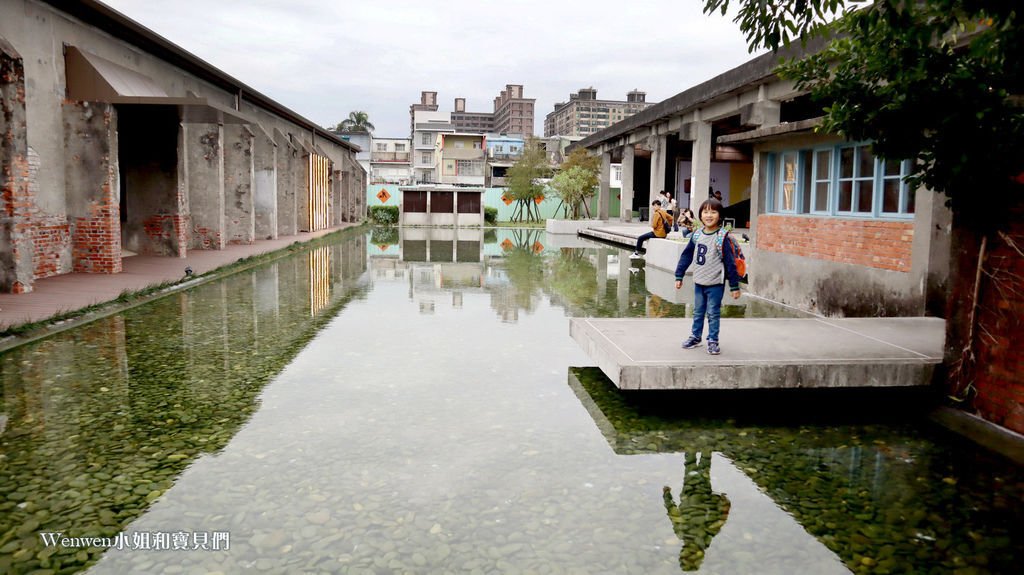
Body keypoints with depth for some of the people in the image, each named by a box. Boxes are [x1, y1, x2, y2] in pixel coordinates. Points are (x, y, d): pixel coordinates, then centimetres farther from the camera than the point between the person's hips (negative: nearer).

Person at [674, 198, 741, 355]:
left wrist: (734, 286, -11)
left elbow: (729, 262, -11)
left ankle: (713, 341, 13)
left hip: (715, 283, -5)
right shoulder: (697, 235, 2)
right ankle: (695, 336, 29)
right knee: (698, 312, 16)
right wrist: (679, 276, 8)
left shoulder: (722, 238, -13)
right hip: (698, 282, 5)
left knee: (713, 313, 3)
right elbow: (686, 256, 8)